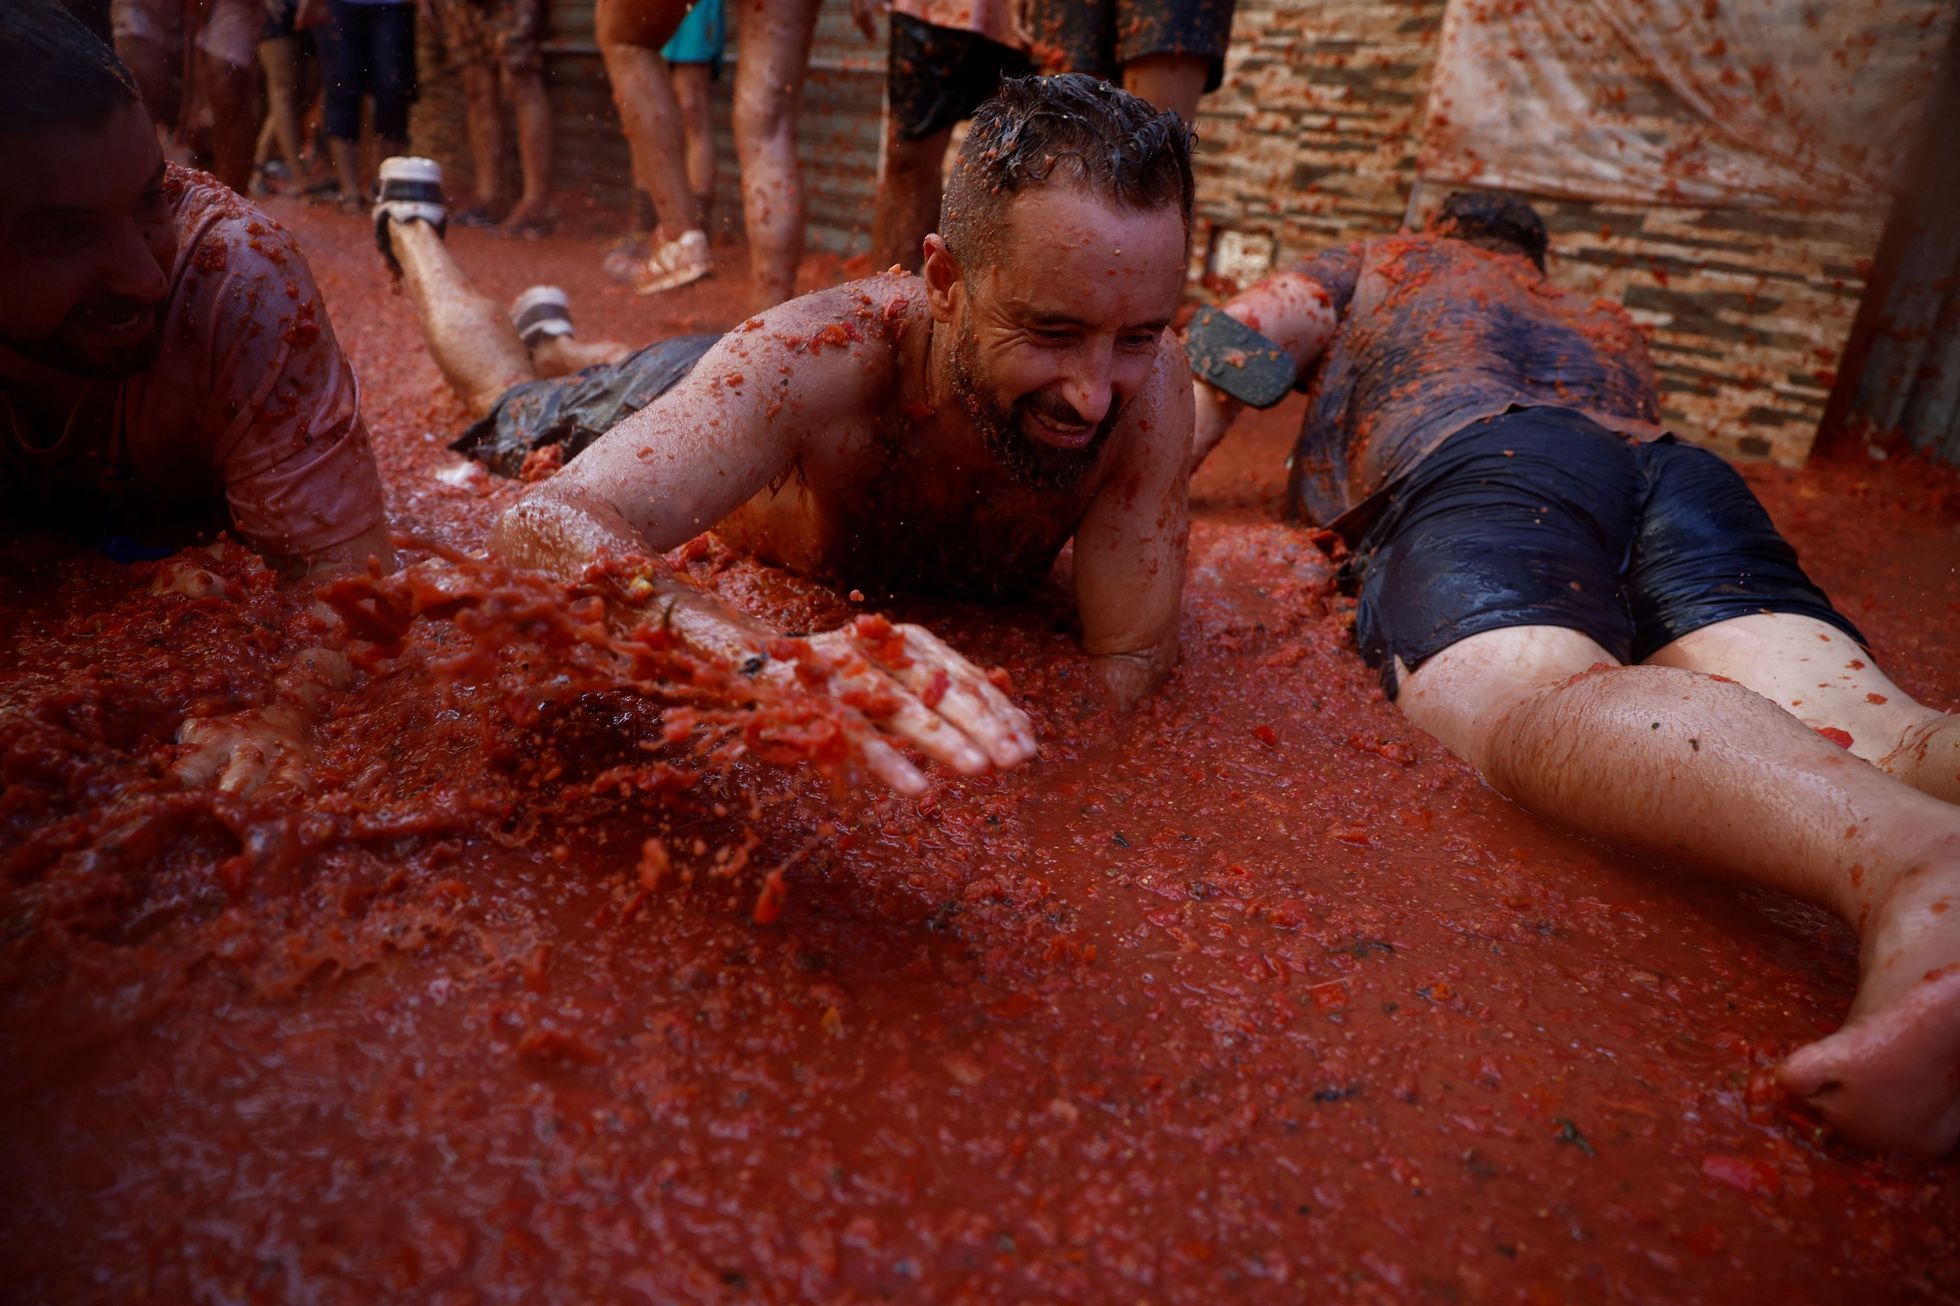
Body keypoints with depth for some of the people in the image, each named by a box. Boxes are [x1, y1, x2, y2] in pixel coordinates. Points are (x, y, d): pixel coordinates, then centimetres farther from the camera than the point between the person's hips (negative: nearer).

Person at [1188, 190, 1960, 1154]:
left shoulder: (1381, 265, 36)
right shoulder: (1615, 332, 45)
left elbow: (1228, 344, 25)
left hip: (1472, 458, -4)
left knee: (1540, 705, -32)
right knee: (1865, 731, -17)